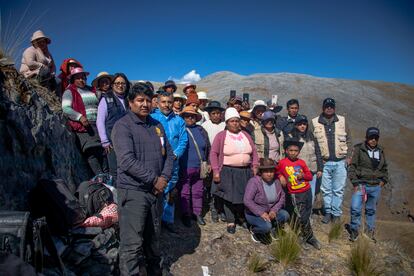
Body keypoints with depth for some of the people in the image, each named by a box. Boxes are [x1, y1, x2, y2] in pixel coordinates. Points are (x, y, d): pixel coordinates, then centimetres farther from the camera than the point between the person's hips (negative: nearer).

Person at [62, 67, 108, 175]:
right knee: (92, 152, -12)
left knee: (103, 150, 1)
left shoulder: (91, 90, 22)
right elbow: (65, 108, -8)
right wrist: (80, 117, -22)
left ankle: (106, 173, 8)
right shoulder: (69, 92, 5)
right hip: (83, 125, -5)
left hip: (98, 124, 5)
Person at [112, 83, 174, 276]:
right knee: (132, 244, -6)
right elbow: (127, 161, -20)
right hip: (133, 191, -6)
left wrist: (164, 177, -5)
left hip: (156, 190, 7)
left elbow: (168, 154, 12)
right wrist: (154, 179, -16)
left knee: (153, 236, 21)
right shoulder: (122, 126, -9)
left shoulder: (157, 126, 11)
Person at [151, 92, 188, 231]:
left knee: (170, 192, 11)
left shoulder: (179, 120, 9)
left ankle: (168, 220, 25)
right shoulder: (151, 118, 0)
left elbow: (183, 140, 4)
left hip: (173, 162, 3)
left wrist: (175, 154, -11)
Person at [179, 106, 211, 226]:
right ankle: (186, 215, 20)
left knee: (198, 192, 13)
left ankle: (197, 213, 28)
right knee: (185, 193, 7)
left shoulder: (201, 130, 11)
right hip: (185, 168, -4)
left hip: (199, 168, 4)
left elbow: (208, 148, 15)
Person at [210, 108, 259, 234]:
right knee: (229, 197, -1)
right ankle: (230, 222, 14)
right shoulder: (221, 135, -2)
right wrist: (215, 171, -11)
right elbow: (213, 153, -5)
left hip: (246, 171, 4)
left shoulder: (246, 135, 11)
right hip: (228, 172, -4)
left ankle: (242, 218, 29)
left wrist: (255, 166, 4)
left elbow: (254, 152, 15)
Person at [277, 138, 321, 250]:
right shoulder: (282, 162, -5)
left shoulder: (301, 162, 2)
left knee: (307, 215, 12)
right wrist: (281, 177, -5)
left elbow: (310, 175, 7)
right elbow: (277, 172, 13)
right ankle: (310, 237, 17)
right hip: (294, 195, -3)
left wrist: (303, 175, -12)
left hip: (307, 192, 3)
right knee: (302, 217, -4)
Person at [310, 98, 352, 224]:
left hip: (340, 162, 1)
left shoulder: (342, 121, 6)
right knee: (326, 189, 8)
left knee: (338, 190, 6)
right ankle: (328, 212, 21)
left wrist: (348, 156, 2)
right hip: (324, 162, 0)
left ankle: (336, 213, 17)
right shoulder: (315, 122, 2)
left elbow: (348, 140, 9)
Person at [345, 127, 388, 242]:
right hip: (361, 184, -4)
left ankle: (370, 232, 28)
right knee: (355, 209, -13)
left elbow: (385, 168, 22)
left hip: (376, 187, 4)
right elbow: (352, 166, -6)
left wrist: (383, 180, 7)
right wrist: (355, 183, -11)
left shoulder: (380, 151, 10)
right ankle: (354, 231, 6)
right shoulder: (359, 149, -5)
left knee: (371, 210, 14)